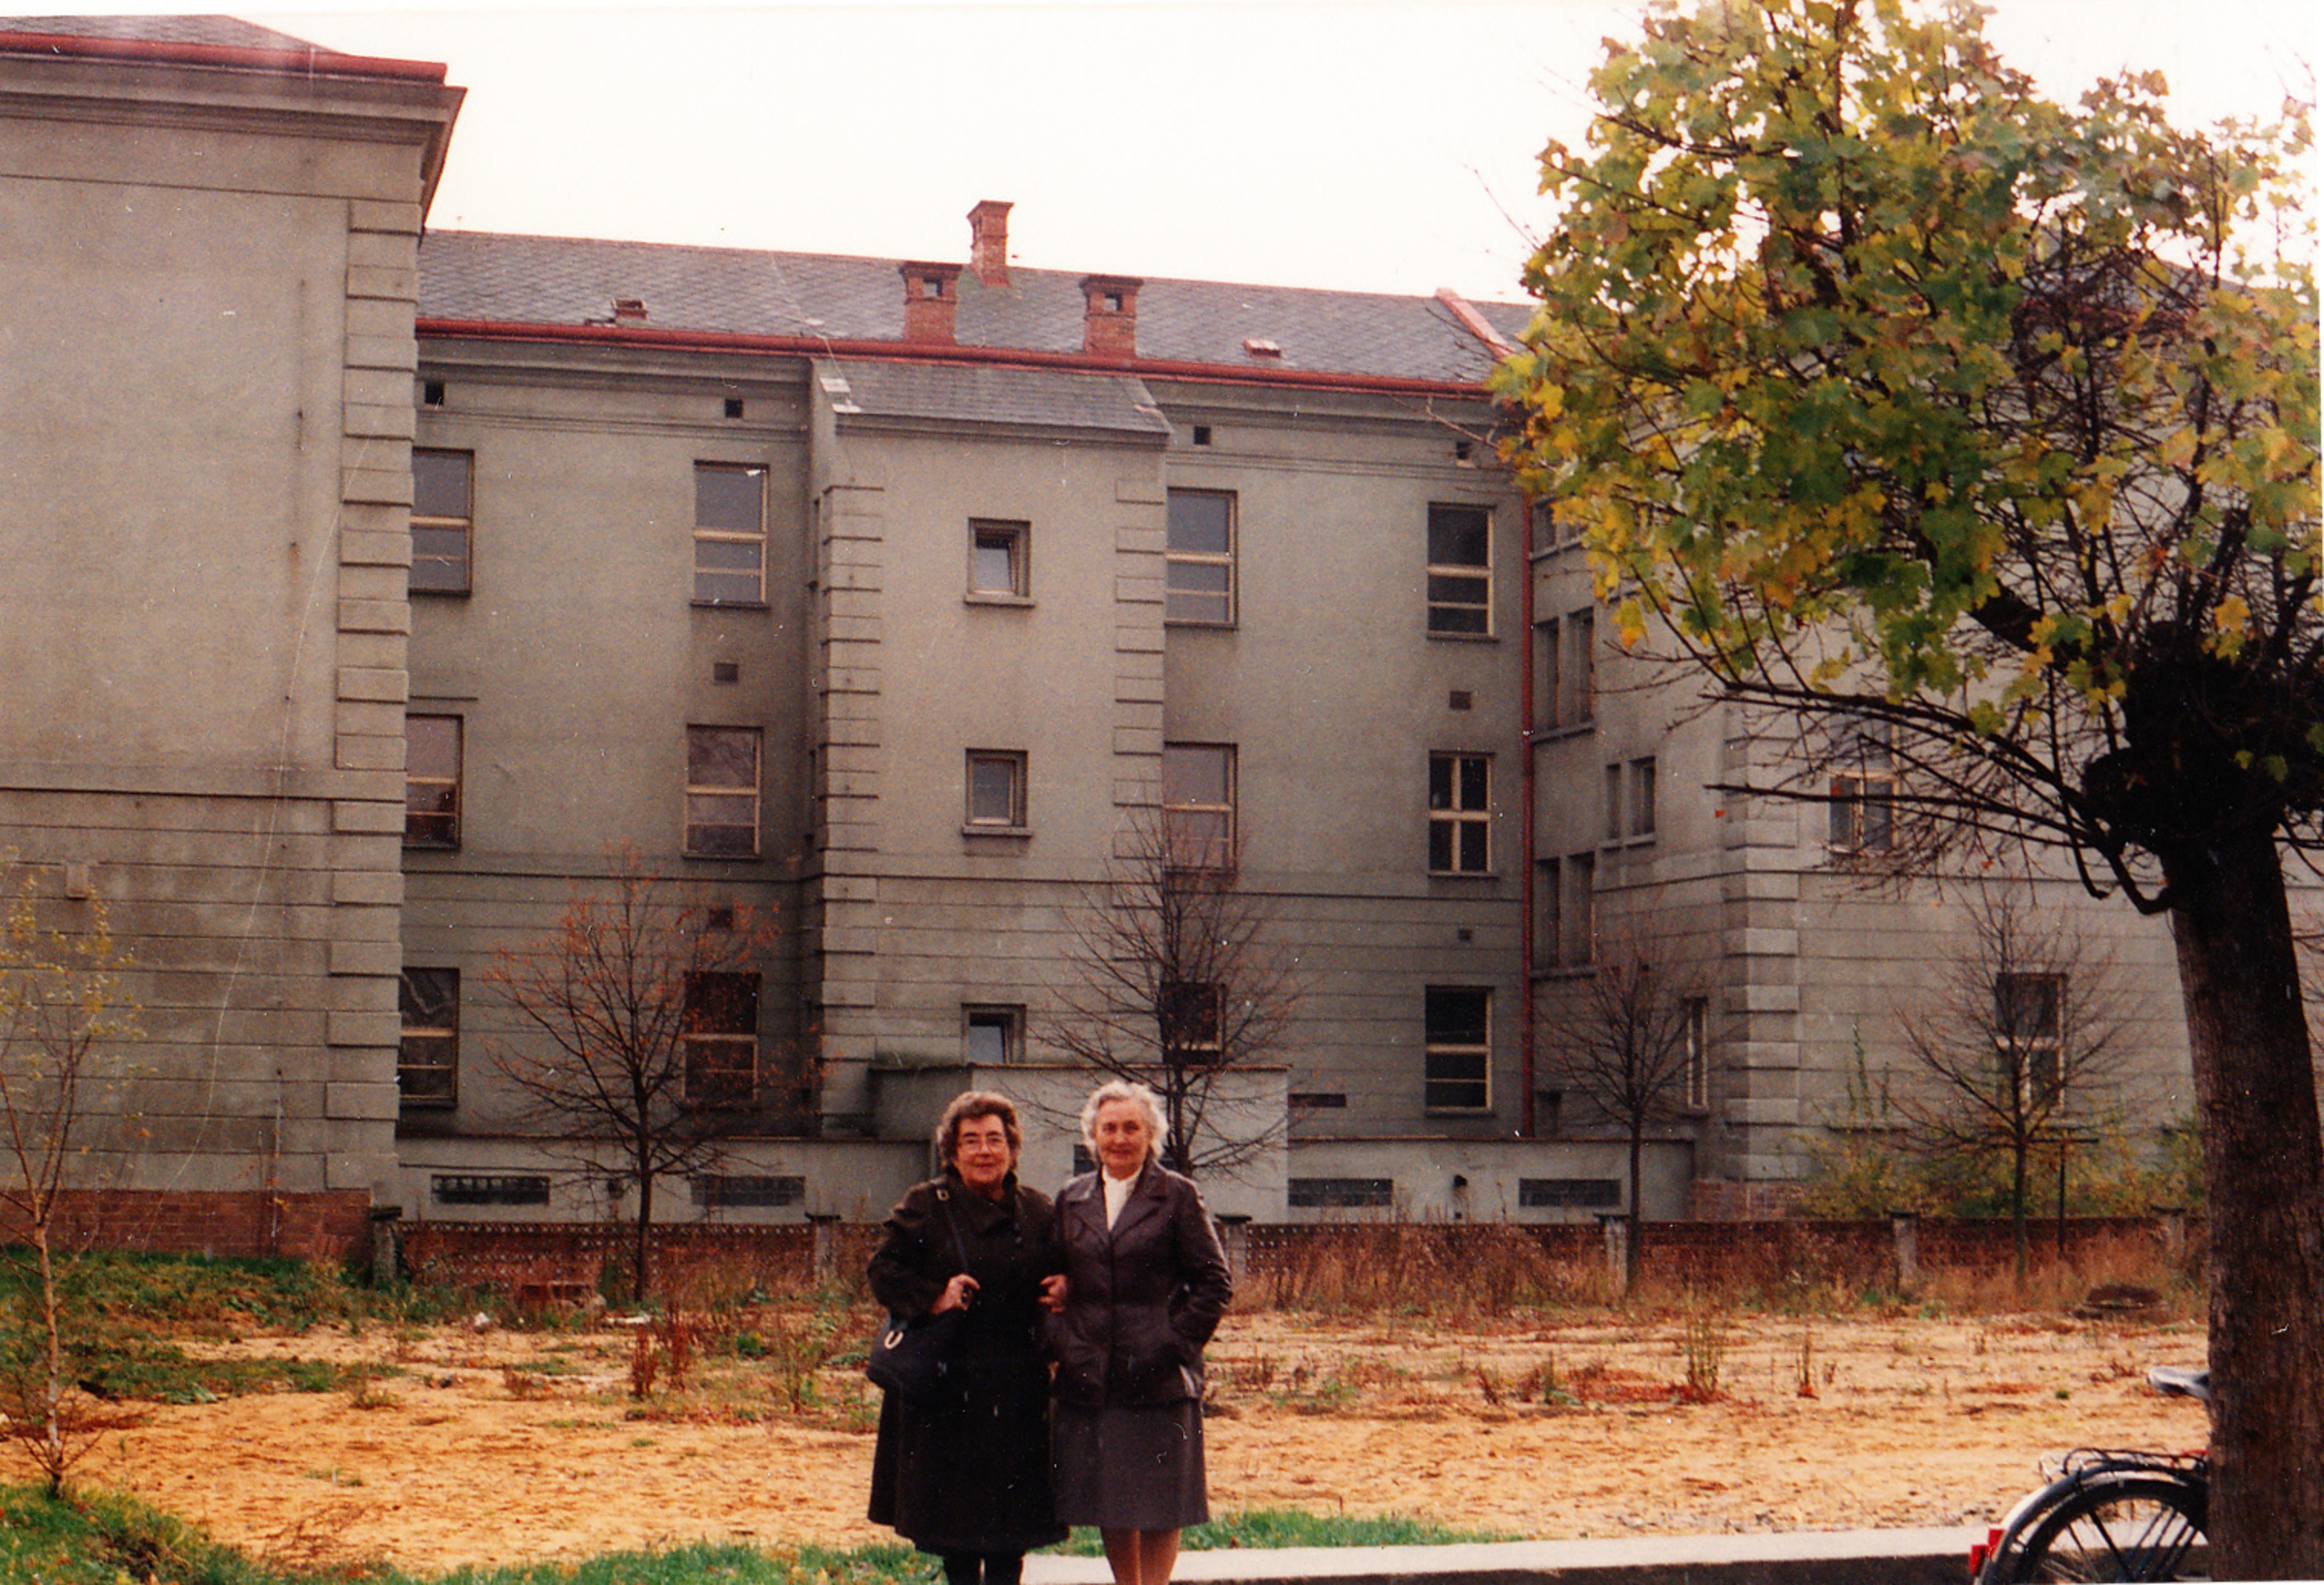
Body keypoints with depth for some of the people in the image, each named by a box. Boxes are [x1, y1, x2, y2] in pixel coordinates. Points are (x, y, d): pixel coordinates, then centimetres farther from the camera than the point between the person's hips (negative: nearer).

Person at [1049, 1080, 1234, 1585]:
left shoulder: (1178, 1196, 0)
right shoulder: (1071, 1199, 11)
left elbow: (1214, 1283, -2)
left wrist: (1176, 1343, -10)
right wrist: (1060, 1341, 1)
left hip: (1158, 1380, -4)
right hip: (1089, 1379, 4)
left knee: (1159, 1507, 0)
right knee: (1108, 1510, 9)